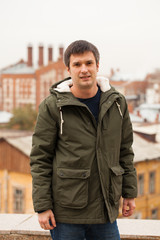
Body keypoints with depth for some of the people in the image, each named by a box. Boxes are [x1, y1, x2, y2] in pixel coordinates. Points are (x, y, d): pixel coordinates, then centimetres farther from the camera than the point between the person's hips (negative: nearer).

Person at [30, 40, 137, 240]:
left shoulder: (116, 103, 4)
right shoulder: (52, 106, -7)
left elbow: (125, 150, 12)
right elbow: (40, 158, -6)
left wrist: (129, 193, 11)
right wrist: (42, 206, -9)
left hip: (105, 210, 4)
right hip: (66, 212, -3)